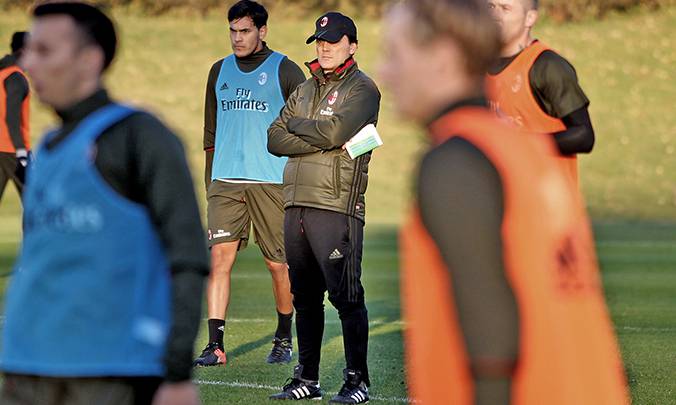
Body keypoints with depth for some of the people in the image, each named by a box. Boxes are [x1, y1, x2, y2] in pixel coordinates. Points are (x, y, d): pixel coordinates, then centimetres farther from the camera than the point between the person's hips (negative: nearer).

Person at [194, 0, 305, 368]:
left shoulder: (285, 71, 1)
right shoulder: (220, 72, 14)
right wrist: (210, 181, 15)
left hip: (272, 182, -3)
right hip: (225, 181, 3)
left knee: (278, 265, 3)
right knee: (220, 258, -8)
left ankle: (284, 339, 21)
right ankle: (215, 345, -9)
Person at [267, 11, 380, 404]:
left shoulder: (362, 88, -1)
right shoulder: (305, 90, 20)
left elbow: (334, 131, -16)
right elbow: (275, 138, 8)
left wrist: (297, 125, 2)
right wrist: (319, 139, -7)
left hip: (337, 206, -7)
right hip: (297, 204, 7)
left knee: (346, 296, -7)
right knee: (305, 296, 10)